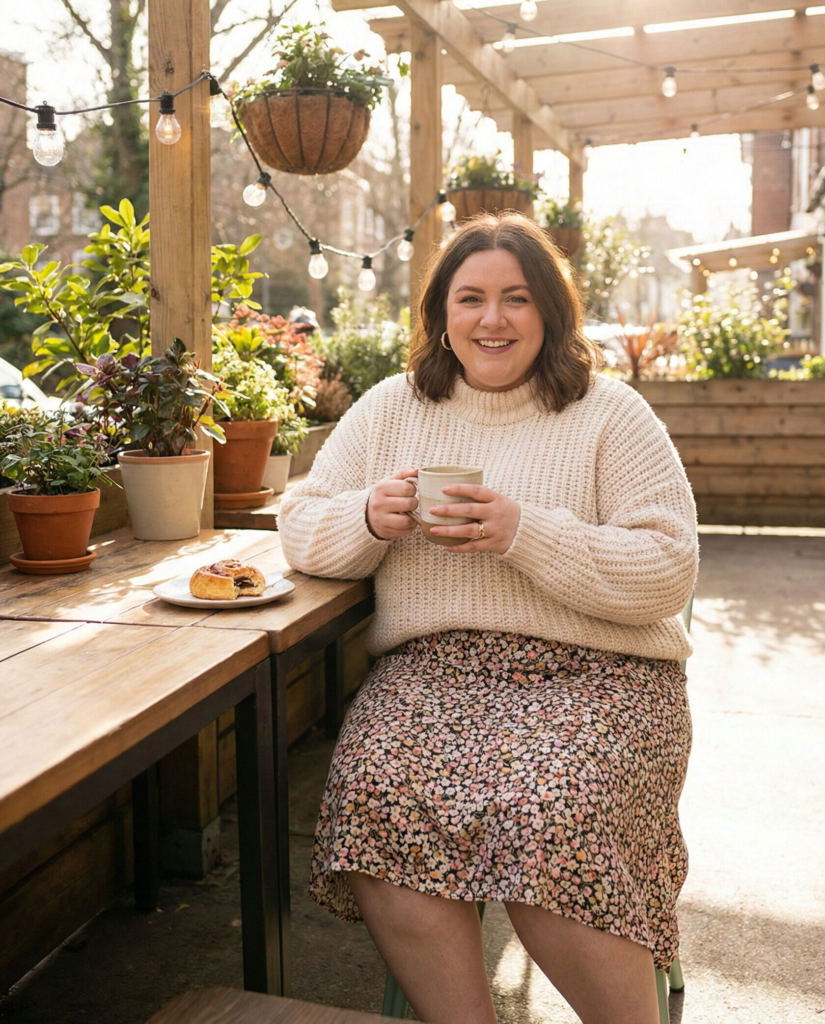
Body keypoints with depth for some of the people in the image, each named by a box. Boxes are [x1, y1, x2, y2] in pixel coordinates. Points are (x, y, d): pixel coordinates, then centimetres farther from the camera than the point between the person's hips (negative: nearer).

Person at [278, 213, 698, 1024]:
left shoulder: (612, 416, 4)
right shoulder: (391, 409, 14)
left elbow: (668, 572, -5)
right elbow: (299, 529, 13)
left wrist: (528, 534, -16)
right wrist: (369, 518, -9)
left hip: (590, 674, -2)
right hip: (428, 668, 3)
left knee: (549, 821, -30)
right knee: (377, 802, -27)